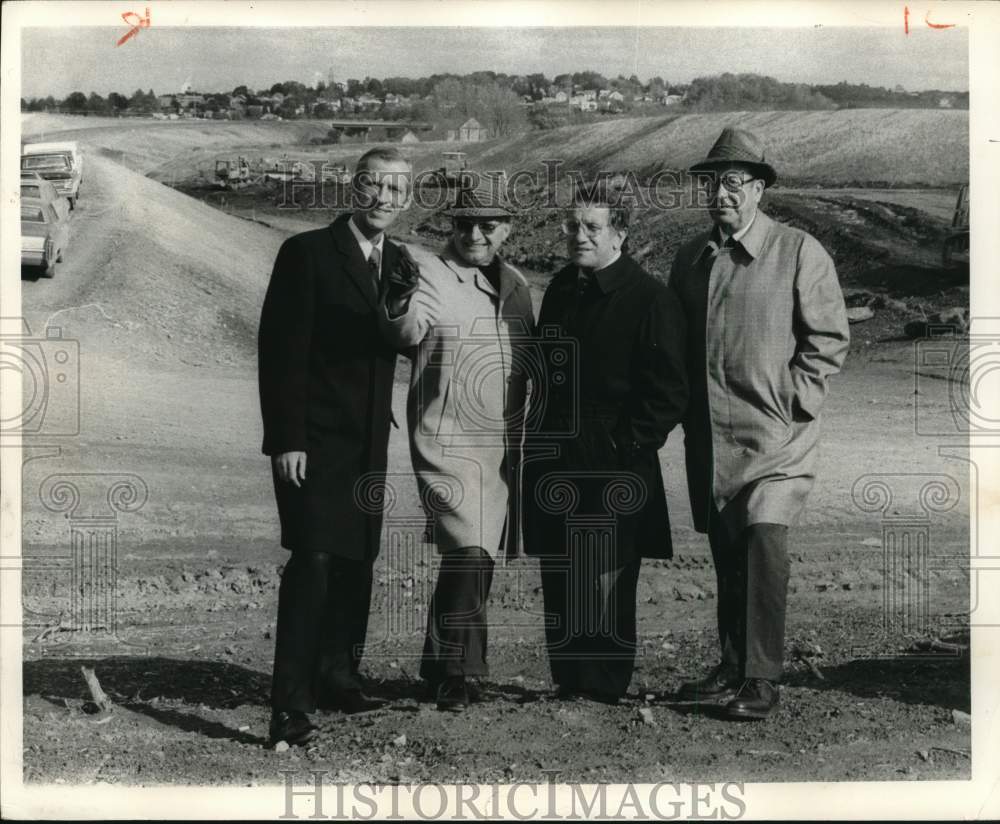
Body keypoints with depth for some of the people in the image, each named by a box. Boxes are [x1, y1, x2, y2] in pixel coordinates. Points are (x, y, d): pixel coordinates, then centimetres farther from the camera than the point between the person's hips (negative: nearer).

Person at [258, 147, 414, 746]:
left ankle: (338, 675, 25)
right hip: (312, 441, -6)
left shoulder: (400, 264, 11)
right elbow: (281, 352, -12)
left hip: (368, 442, 6)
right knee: (314, 561, -13)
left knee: (357, 561, 10)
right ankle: (290, 703, -9)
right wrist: (286, 440, -15)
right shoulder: (307, 253, -8)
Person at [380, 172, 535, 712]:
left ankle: (439, 668, 25)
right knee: (468, 555, -18)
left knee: (480, 559, 11)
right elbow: (407, 333, -26)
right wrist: (401, 302, -47)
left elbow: (533, 358, 23)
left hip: (505, 446, 6)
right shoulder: (430, 273, -7)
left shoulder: (514, 284, 13)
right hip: (448, 443, -6)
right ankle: (454, 672, -5)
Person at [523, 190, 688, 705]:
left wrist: (631, 446, -13)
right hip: (555, 464, 7)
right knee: (558, 581, 9)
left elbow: (668, 390, -9)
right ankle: (568, 683, 20)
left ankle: (603, 689, 10)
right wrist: (539, 440, 13)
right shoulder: (560, 290, 13)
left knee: (607, 580, -1)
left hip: (614, 468, -6)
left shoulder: (650, 298, -8)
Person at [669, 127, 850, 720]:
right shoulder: (691, 258, 13)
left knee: (765, 539, -16)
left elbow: (830, 338, -3)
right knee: (726, 554, 9)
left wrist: (791, 401, -9)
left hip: (776, 433, -5)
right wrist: (684, 406, 11)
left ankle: (763, 680, -9)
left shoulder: (800, 253, -3)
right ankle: (733, 669, 20)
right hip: (709, 436, 5)